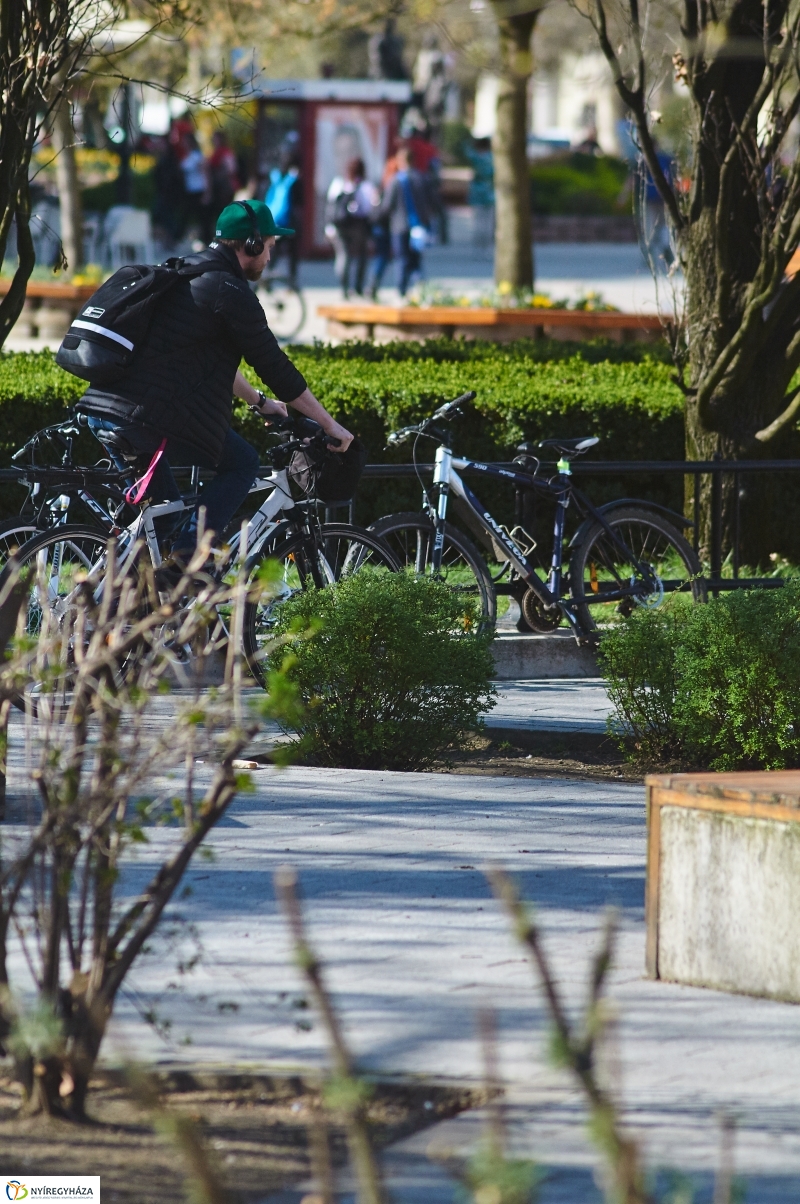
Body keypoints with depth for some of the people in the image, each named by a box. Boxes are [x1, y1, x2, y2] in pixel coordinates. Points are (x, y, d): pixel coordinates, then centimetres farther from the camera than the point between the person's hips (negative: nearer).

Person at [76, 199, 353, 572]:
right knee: (242, 464, 7)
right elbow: (276, 368, -4)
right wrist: (330, 425, 5)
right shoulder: (230, 291, -6)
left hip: (99, 410, 9)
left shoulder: (182, 273, 23)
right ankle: (187, 555, -6)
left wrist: (258, 401, 44)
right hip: (147, 420, -9)